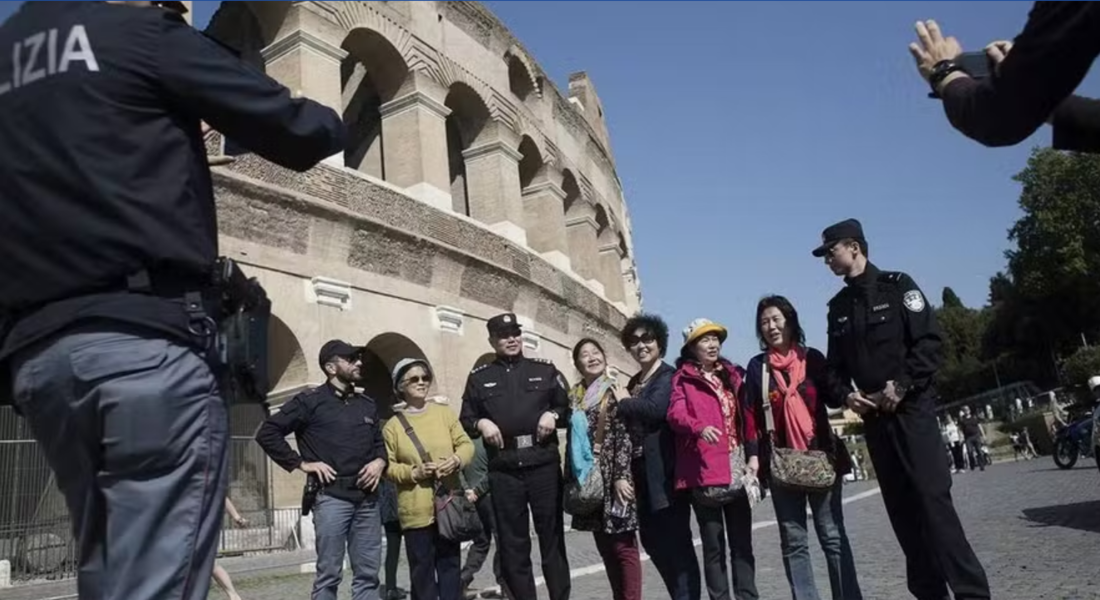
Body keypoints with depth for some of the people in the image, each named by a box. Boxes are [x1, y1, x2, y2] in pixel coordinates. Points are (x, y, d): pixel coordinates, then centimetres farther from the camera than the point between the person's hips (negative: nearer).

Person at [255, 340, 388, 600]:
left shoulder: (367, 404, 16)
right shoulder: (311, 400, -2)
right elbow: (267, 433, -4)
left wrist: (380, 461, 4)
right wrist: (300, 463, -6)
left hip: (368, 498, 5)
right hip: (332, 497, -5)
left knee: (367, 574, 7)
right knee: (329, 574, -1)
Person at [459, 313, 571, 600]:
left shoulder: (545, 369, 10)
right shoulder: (478, 377, 11)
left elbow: (569, 406, 12)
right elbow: (465, 421, 12)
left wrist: (553, 415, -7)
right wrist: (481, 423, -8)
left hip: (544, 464, 0)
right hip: (503, 470, 1)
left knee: (552, 537, 6)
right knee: (513, 543, 6)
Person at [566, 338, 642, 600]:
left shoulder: (615, 392, -4)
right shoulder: (574, 397, 12)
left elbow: (624, 436, -12)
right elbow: (572, 440, 15)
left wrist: (621, 477, -18)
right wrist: (570, 479, 12)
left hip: (613, 478, -6)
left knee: (623, 544, -3)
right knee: (605, 547, 11)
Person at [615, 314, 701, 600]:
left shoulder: (668, 376, -5)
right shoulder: (634, 382, 18)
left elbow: (655, 409, -22)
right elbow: (630, 423, 15)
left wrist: (622, 403, -9)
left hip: (666, 470, -8)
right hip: (643, 472, 8)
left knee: (676, 539, -4)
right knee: (650, 537, 12)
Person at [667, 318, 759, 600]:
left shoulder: (734, 375, 17)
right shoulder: (682, 378, 4)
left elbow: (748, 417, 14)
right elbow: (675, 414, -11)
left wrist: (753, 454, 3)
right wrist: (699, 427, -31)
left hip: (736, 468, 4)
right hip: (704, 469, -4)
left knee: (742, 542, 7)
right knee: (713, 544, 2)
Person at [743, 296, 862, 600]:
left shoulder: (813, 358, 5)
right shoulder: (757, 366, 6)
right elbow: (751, 416, 3)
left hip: (821, 457, 0)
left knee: (833, 536, 3)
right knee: (793, 542, 4)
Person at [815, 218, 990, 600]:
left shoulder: (897, 287, -1)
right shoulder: (838, 307, 14)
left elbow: (931, 342, -9)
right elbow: (835, 365, 16)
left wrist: (902, 385, -19)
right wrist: (844, 394, -3)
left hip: (911, 409, -5)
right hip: (872, 417, 6)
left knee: (932, 497, -12)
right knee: (902, 507, 7)